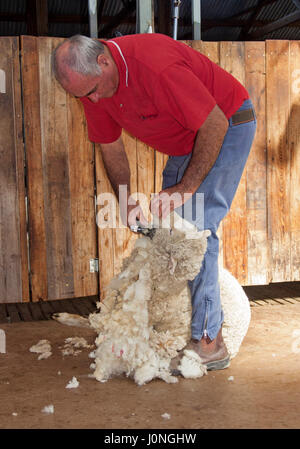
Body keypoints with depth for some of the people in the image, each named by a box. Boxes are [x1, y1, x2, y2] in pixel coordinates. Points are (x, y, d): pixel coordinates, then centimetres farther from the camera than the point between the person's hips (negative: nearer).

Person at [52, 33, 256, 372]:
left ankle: (208, 340, -12)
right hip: (187, 138, 9)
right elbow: (110, 147, 5)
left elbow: (215, 124, -30)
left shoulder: (156, 67, -35)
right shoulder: (91, 81, -8)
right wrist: (126, 203, -4)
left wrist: (187, 188, -27)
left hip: (227, 125, -8)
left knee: (196, 226, -17)